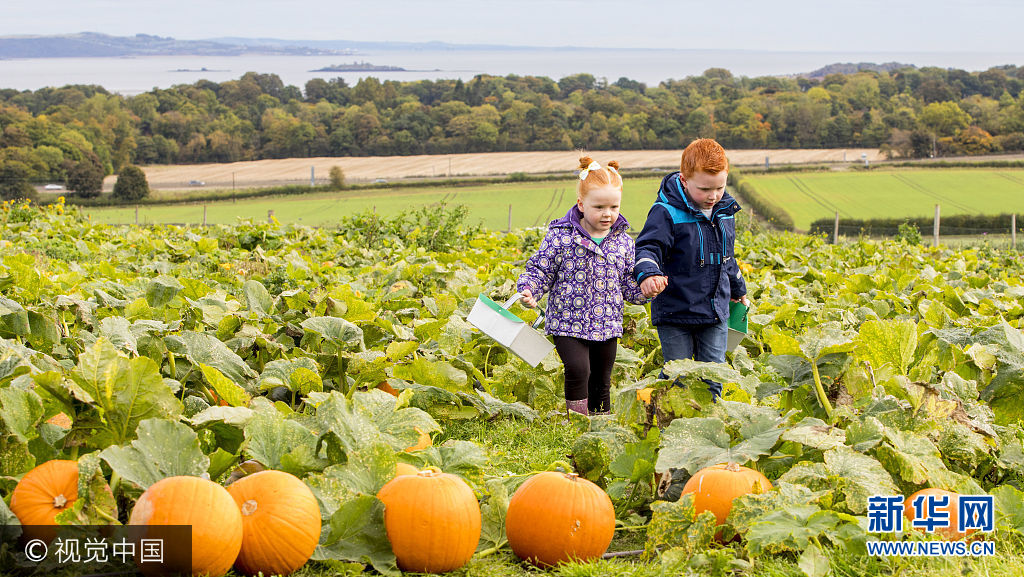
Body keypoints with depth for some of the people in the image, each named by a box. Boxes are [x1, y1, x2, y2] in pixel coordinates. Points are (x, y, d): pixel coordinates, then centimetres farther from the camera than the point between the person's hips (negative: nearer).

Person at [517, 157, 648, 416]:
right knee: (578, 370, -20)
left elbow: (629, 283, 12)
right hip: (568, 323, -4)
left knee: (601, 380, 13)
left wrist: (644, 290, -8)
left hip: (608, 326, 4)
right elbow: (540, 270, -3)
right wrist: (528, 290, -21)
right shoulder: (561, 236, -9)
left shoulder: (623, 241, 4)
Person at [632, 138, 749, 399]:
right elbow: (648, 247, -22)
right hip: (675, 311, -5)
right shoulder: (667, 212, -15)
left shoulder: (724, 211, 6)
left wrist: (738, 290, 33)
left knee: (712, 377, 10)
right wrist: (648, 274, -44)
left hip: (716, 312, 5)